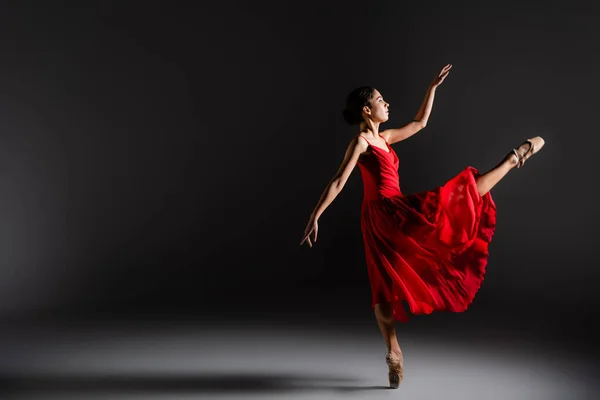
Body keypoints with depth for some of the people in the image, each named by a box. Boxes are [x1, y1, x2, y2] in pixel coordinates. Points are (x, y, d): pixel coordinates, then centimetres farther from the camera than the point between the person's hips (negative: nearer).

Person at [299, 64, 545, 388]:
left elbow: (420, 123, 27)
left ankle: (393, 354, 17)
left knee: (387, 285, 11)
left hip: (384, 218, 10)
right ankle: (514, 158, 11)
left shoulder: (384, 138, 18)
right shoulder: (361, 142, -7)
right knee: (460, 195, -4)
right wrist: (315, 217, -19)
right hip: (388, 211, -10)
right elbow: (337, 182, -14)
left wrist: (433, 86, 28)